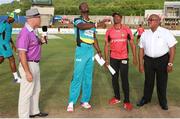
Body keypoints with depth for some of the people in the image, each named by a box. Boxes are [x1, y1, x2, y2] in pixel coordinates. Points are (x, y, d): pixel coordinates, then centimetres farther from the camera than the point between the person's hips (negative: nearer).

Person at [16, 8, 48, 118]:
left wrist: (41, 41, 7)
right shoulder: (25, 33, -21)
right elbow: (22, 54, -24)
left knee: (36, 90, 21)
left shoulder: (32, 31, 9)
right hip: (28, 66, -10)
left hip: (35, 65, 10)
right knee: (27, 92, 1)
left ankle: (34, 111, 36)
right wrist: (27, 72, -24)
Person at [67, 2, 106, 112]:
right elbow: (82, 26, -27)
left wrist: (99, 51, 13)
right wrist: (97, 24, -38)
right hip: (81, 50, -6)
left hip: (91, 51, 6)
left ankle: (85, 100, 18)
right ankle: (71, 102, -1)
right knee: (78, 77, -8)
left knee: (88, 77, 8)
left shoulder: (92, 23, 18)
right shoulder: (77, 20, -2)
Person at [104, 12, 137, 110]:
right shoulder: (109, 31, 2)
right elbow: (106, 46, 6)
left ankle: (127, 101, 5)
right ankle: (117, 98, 26)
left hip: (124, 58, -2)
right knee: (114, 79, 11)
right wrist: (106, 59, 1)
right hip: (113, 58, 3)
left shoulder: (127, 30, -2)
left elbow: (132, 44, 1)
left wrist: (134, 57, -4)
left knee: (124, 79, -3)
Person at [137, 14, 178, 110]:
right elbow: (141, 50, 6)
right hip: (148, 60, 3)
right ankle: (146, 98, 36)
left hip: (162, 60, -2)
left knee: (162, 82, 9)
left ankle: (163, 102, 30)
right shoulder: (144, 34, 2)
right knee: (148, 81, 14)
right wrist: (141, 64, 4)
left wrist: (170, 63, -12)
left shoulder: (166, 33, -9)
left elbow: (172, 48, -8)